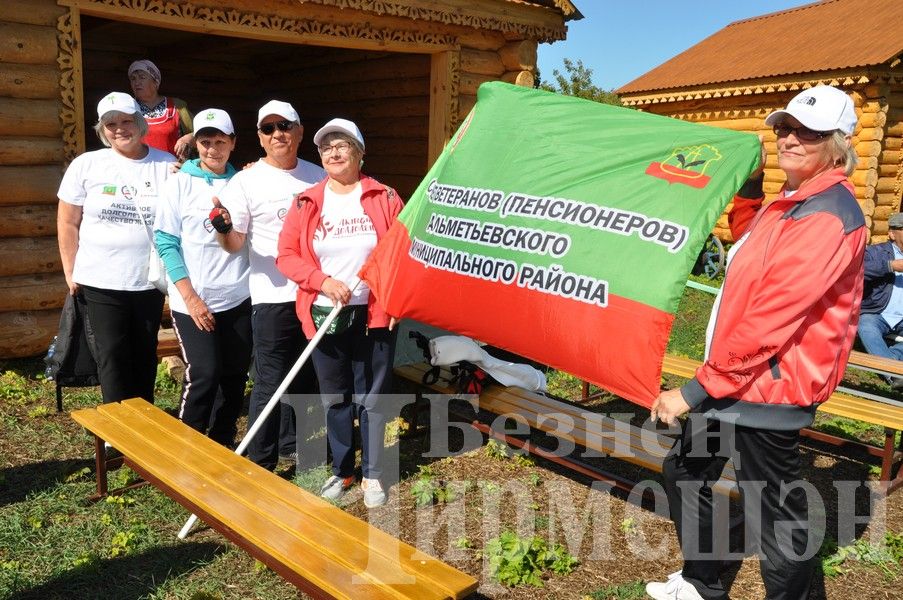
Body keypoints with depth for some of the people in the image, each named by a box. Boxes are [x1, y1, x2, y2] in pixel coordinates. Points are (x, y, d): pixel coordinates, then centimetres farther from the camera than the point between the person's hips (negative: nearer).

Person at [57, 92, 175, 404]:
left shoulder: (167, 165, -2)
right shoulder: (85, 165, -1)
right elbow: (68, 223, 4)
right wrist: (71, 272, 3)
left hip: (150, 281, 1)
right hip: (102, 282, -1)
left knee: (145, 355, 14)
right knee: (113, 355, 2)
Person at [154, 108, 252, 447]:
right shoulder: (181, 181, 0)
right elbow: (166, 241, -4)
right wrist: (190, 297, -11)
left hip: (238, 298, 3)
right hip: (193, 300, -3)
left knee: (235, 377, 9)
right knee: (203, 375, -10)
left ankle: (223, 447, 27)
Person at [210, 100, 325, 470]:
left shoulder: (318, 176, 7)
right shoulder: (246, 181, -5)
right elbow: (235, 244, -9)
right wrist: (223, 230, -30)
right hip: (273, 296, -5)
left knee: (304, 377, 16)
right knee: (270, 383, -2)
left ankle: (292, 444, 34)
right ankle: (260, 463, 11)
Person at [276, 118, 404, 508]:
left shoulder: (384, 198, 0)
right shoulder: (306, 202, 4)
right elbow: (286, 255, 0)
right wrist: (324, 281, -14)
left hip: (373, 314, -2)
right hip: (324, 316, 2)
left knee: (371, 398, 6)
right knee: (334, 398, 13)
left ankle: (372, 474, 22)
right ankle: (341, 471, 29)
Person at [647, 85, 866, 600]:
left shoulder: (827, 217, -19)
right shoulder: (790, 203, 12)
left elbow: (772, 319, -25)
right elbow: (746, 245, 33)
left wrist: (696, 390, -23)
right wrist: (750, 186, 16)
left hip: (768, 387, -11)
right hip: (739, 377, 11)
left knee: (775, 511, 2)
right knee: (684, 471, 20)